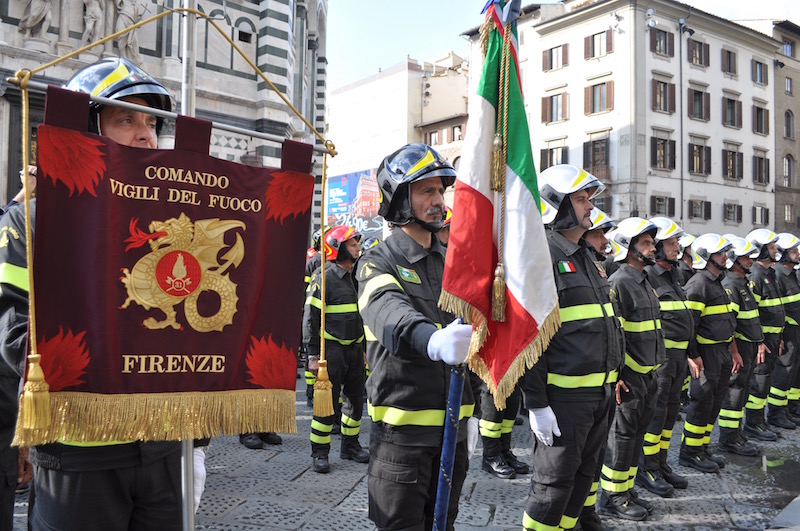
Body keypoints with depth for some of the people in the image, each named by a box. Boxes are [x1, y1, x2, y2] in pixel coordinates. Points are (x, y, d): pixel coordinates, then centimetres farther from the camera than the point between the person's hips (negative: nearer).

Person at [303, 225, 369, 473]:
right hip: (332, 348, -7)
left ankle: (350, 445, 29)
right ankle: (319, 452, 10)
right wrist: (313, 353, -14)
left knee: (355, 399, 14)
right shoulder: (324, 277, -11)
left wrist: (363, 347, 20)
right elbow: (310, 317, -11)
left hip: (354, 348, 7)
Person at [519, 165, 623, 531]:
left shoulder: (586, 257, 14)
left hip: (600, 392, 9)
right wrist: (536, 403, -21)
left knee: (583, 474, 19)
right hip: (564, 395, -9)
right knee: (554, 481, 2)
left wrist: (612, 379, 20)